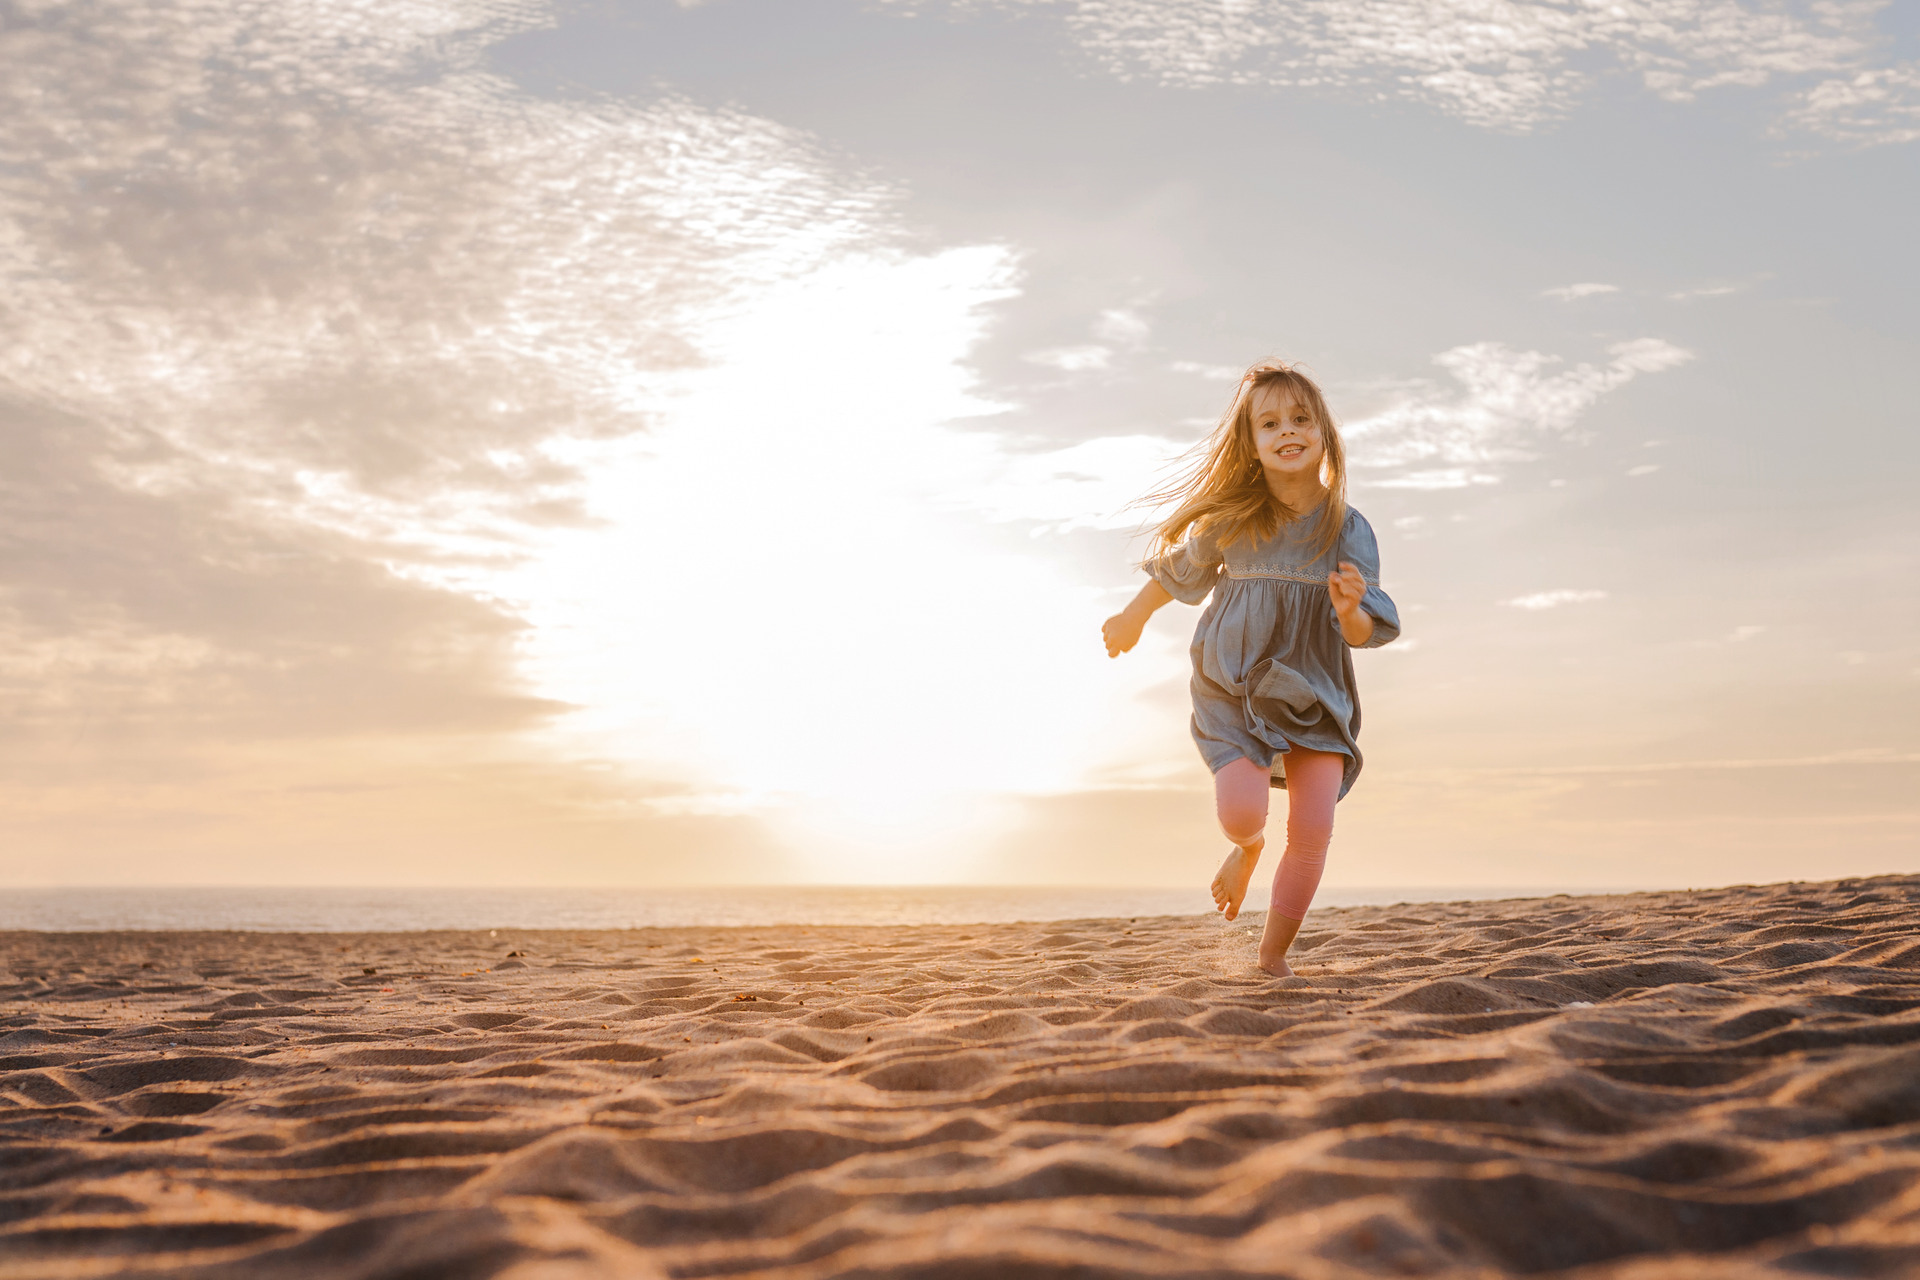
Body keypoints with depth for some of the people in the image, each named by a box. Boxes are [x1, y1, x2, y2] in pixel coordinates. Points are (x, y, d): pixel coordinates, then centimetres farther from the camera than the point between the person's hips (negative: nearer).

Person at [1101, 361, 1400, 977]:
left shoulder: (1347, 529, -7)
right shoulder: (1229, 521, -8)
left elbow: (1363, 635, -8)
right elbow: (1179, 571, 13)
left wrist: (1351, 610, -32)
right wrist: (1132, 618, 27)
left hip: (1315, 695, 1)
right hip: (1235, 691, -1)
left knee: (1312, 834, -6)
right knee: (1240, 812, -19)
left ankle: (1273, 955, 15)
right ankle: (1248, 848, 21)